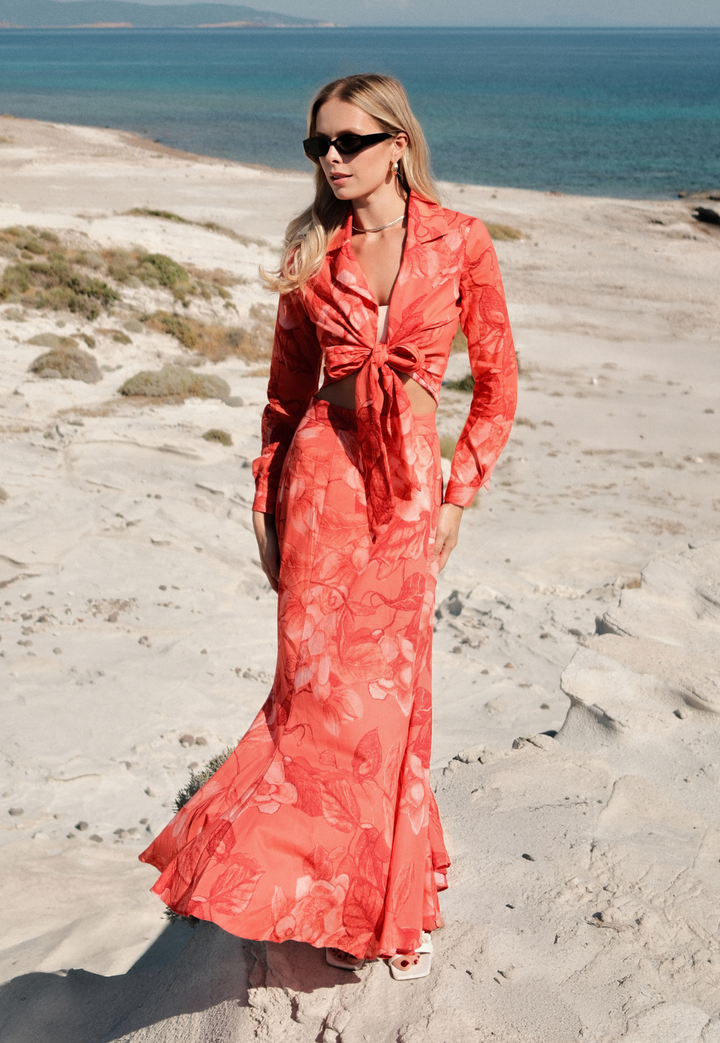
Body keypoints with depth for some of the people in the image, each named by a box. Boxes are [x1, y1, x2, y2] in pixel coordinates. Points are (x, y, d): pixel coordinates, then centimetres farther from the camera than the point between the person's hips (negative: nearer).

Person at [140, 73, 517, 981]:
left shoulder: (461, 244, -2)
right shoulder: (312, 254, 4)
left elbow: (496, 383, 3)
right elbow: (287, 388, 10)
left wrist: (457, 497, -1)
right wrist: (265, 498, 7)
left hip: (409, 484, -1)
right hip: (322, 472, 1)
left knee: (381, 687, 3)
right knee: (320, 679, 1)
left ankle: (382, 898, 25)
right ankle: (350, 902, 22)